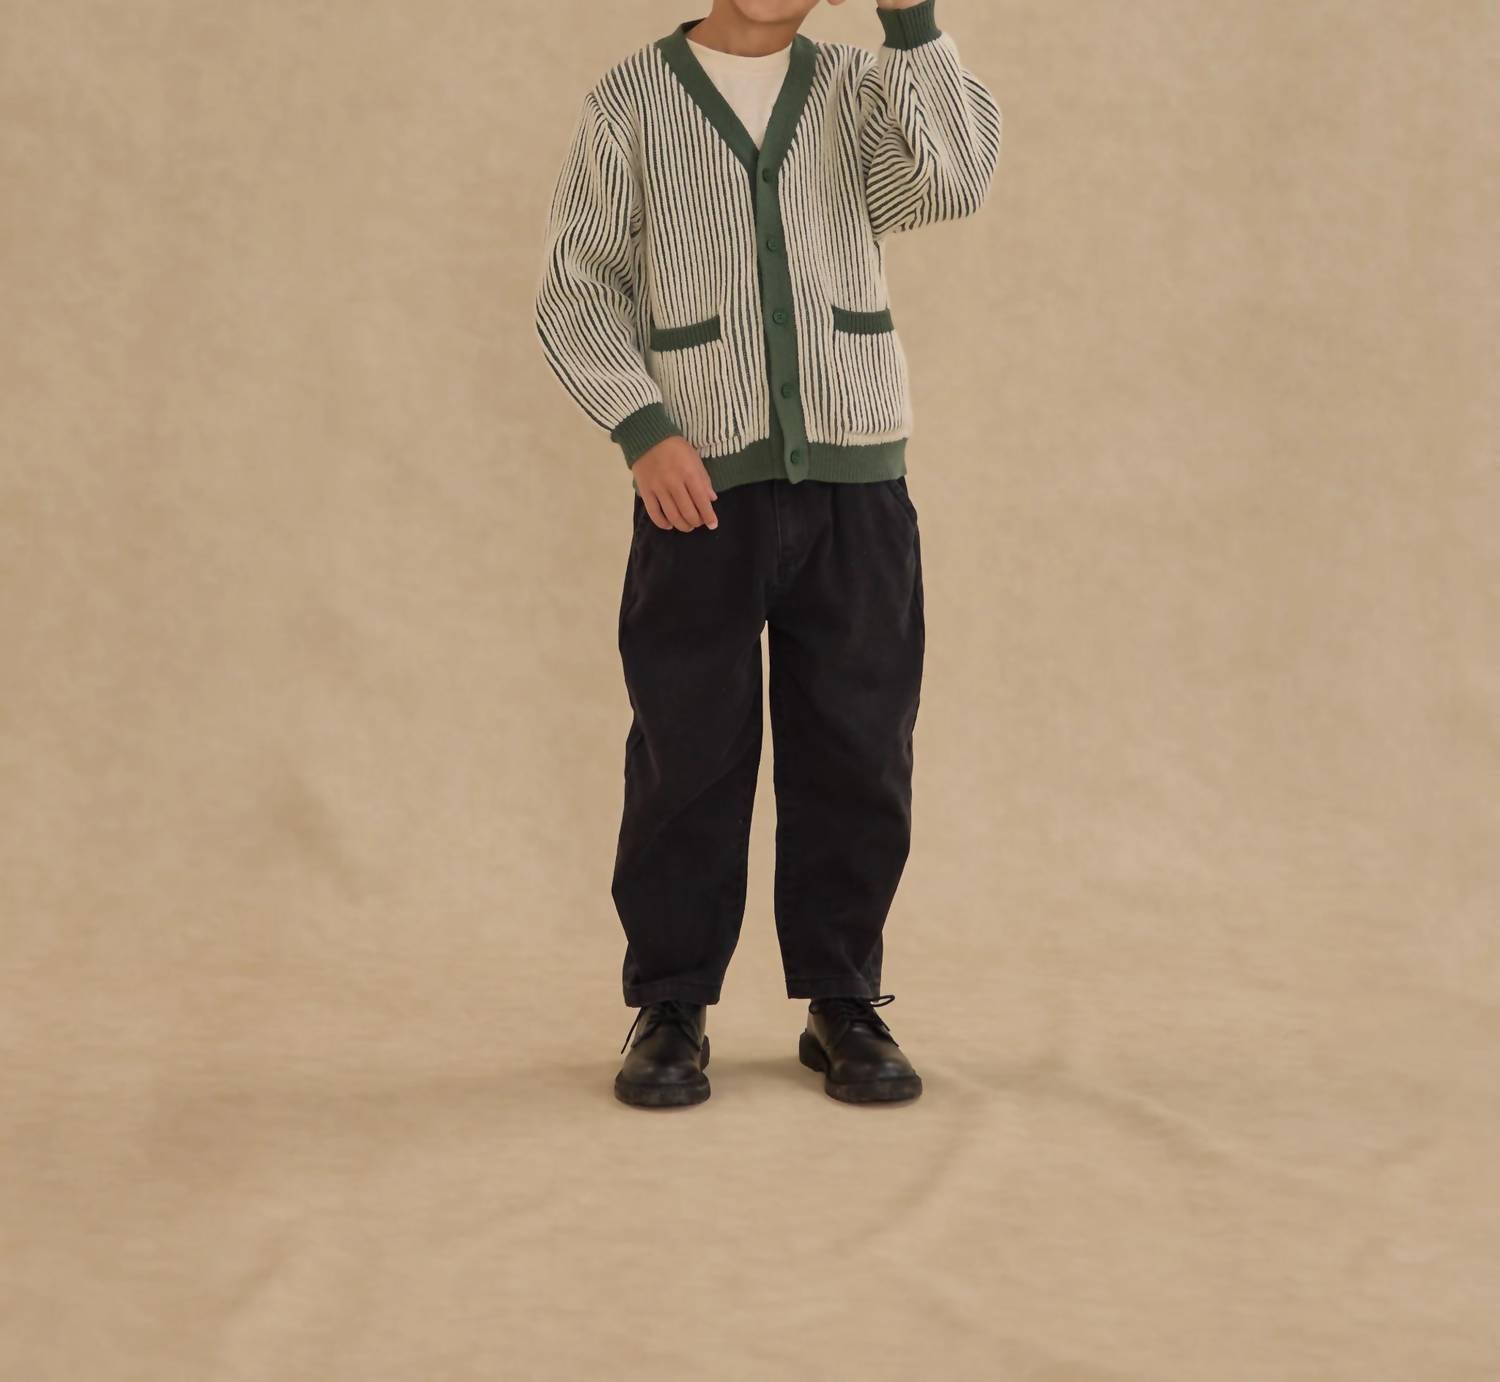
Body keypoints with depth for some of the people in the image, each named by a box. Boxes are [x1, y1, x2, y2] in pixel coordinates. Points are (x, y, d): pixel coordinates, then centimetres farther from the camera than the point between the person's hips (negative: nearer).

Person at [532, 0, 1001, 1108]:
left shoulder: (861, 90, 10)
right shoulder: (632, 101, 5)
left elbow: (952, 183, -10)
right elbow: (577, 290, 3)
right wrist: (642, 428, -11)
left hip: (855, 484, 2)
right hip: (701, 486, -1)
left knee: (856, 755, 4)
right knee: (689, 756, 1)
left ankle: (844, 1004, 15)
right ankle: (672, 1010, 12)